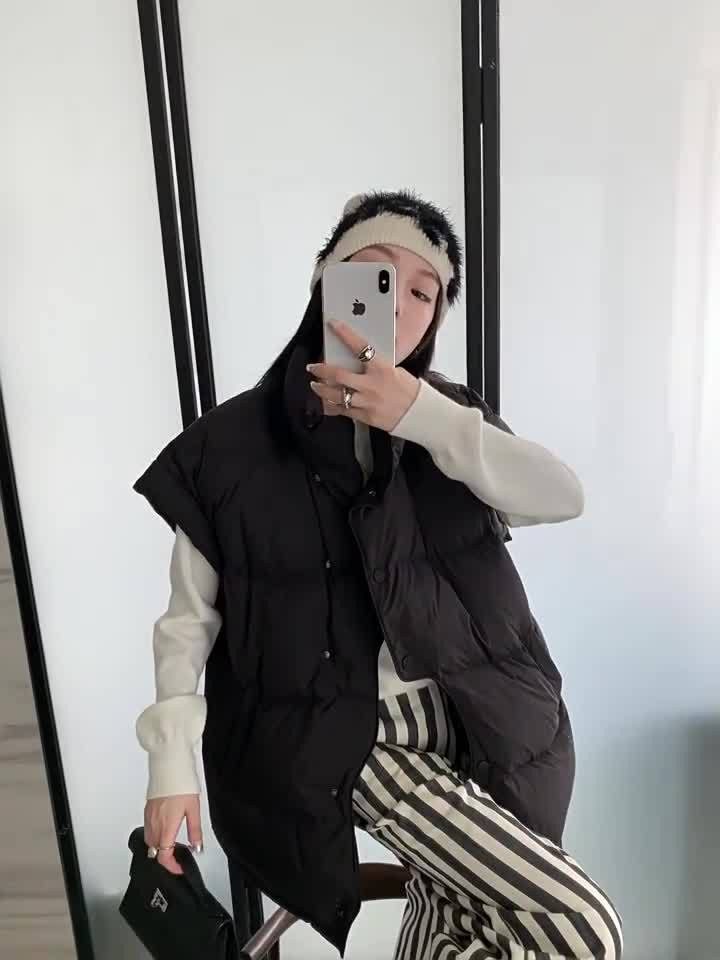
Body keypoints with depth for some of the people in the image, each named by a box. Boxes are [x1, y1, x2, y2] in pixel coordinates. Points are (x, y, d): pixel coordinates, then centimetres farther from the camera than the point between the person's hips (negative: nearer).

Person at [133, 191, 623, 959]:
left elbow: (564, 497, -15)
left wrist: (422, 415, -23)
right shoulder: (234, 443, -9)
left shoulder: (445, 414, 1)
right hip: (350, 737, -4)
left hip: (469, 722, 4)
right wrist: (171, 762, -4)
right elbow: (189, 617, -3)